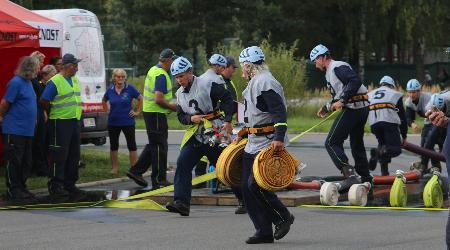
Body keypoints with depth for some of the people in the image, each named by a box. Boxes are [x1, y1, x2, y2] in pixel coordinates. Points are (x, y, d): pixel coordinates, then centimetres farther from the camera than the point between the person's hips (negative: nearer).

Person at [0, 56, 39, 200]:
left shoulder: (28, 82, 13)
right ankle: (13, 190, 1)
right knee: (14, 161, -3)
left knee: (26, 162, 11)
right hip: (15, 130, -9)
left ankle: (21, 187, 19)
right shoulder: (16, 82, -15)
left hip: (27, 130, 9)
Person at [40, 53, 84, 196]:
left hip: (75, 121, 8)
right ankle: (55, 185, -4)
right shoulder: (55, 82, -12)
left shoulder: (74, 80, 14)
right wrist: (54, 112, 3)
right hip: (61, 123, -8)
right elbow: (43, 101, -11)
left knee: (74, 154, 10)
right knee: (59, 155, -7)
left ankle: (69, 184, 18)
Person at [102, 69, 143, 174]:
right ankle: (114, 168, 19)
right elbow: (104, 101, 20)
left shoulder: (130, 89, -7)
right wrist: (107, 111, 11)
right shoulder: (110, 90, 2)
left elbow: (141, 99, 1)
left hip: (128, 122, -3)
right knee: (113, 146, 9)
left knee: (132, 145, -1)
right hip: (113, 122, 3)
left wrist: (138, 112, -1)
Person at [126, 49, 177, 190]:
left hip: (149, 111, 10)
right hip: (157, 114, -10)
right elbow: (159, 99, -26)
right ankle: (159, 180, -1)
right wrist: (173, 107, -12)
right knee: (160, 146, -4)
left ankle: (136, 171, 19)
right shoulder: (161, 75, -18)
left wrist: (169, 105, 19)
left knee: (153, 145, 17)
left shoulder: (153, 70, 14)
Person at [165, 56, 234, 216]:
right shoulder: (180, 94, 11)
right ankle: (181, 202, -19)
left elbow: (227, 99, -9)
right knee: (182, 163, -14)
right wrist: (191, 118, -8)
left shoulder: (206, 85, -10)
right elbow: (180, 116, 14)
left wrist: (227, 121, -16)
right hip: (195, 135, 5)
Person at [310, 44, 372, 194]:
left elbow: (355, 81, -22)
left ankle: (350, 176, -24)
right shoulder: (330, 72, 24)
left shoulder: (338, 67, -8)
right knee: (357, 145, 17)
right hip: (362, 108, 11)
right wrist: (327, 107, 24)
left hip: (352, 108, -11)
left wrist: (342, 101, -24)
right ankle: (367, 184, 22)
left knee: (331, 143, -11)